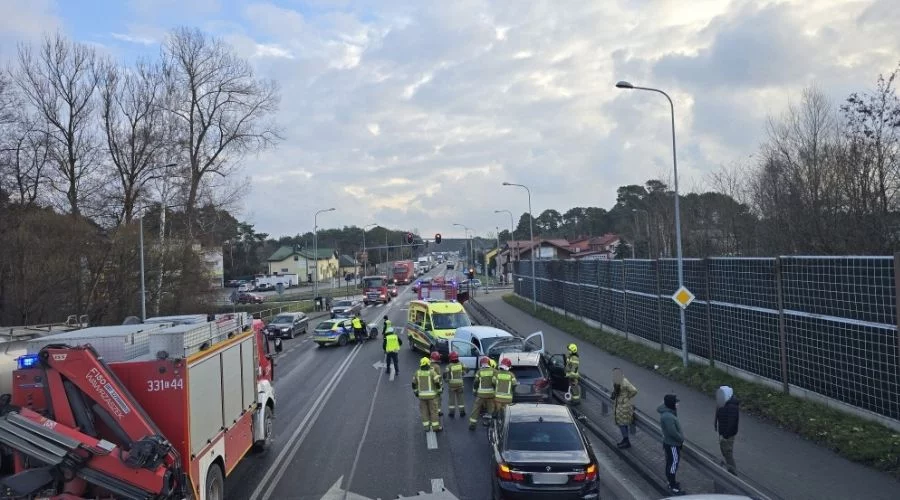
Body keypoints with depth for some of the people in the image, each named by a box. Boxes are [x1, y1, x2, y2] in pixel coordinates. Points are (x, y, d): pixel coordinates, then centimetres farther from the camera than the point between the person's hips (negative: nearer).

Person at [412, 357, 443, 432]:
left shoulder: (417, 373, -1)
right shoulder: (432, 372, -11)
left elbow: (414, 384, 7)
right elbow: (437, 383, -12)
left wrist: (415, 392, 19)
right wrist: (439, 390, 3)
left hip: (422, 395, 3)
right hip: (431, 395, -3)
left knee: (424, 411, 11)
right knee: (433, 411, 5)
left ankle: (426, 427, 12)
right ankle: (436, 427, 8)